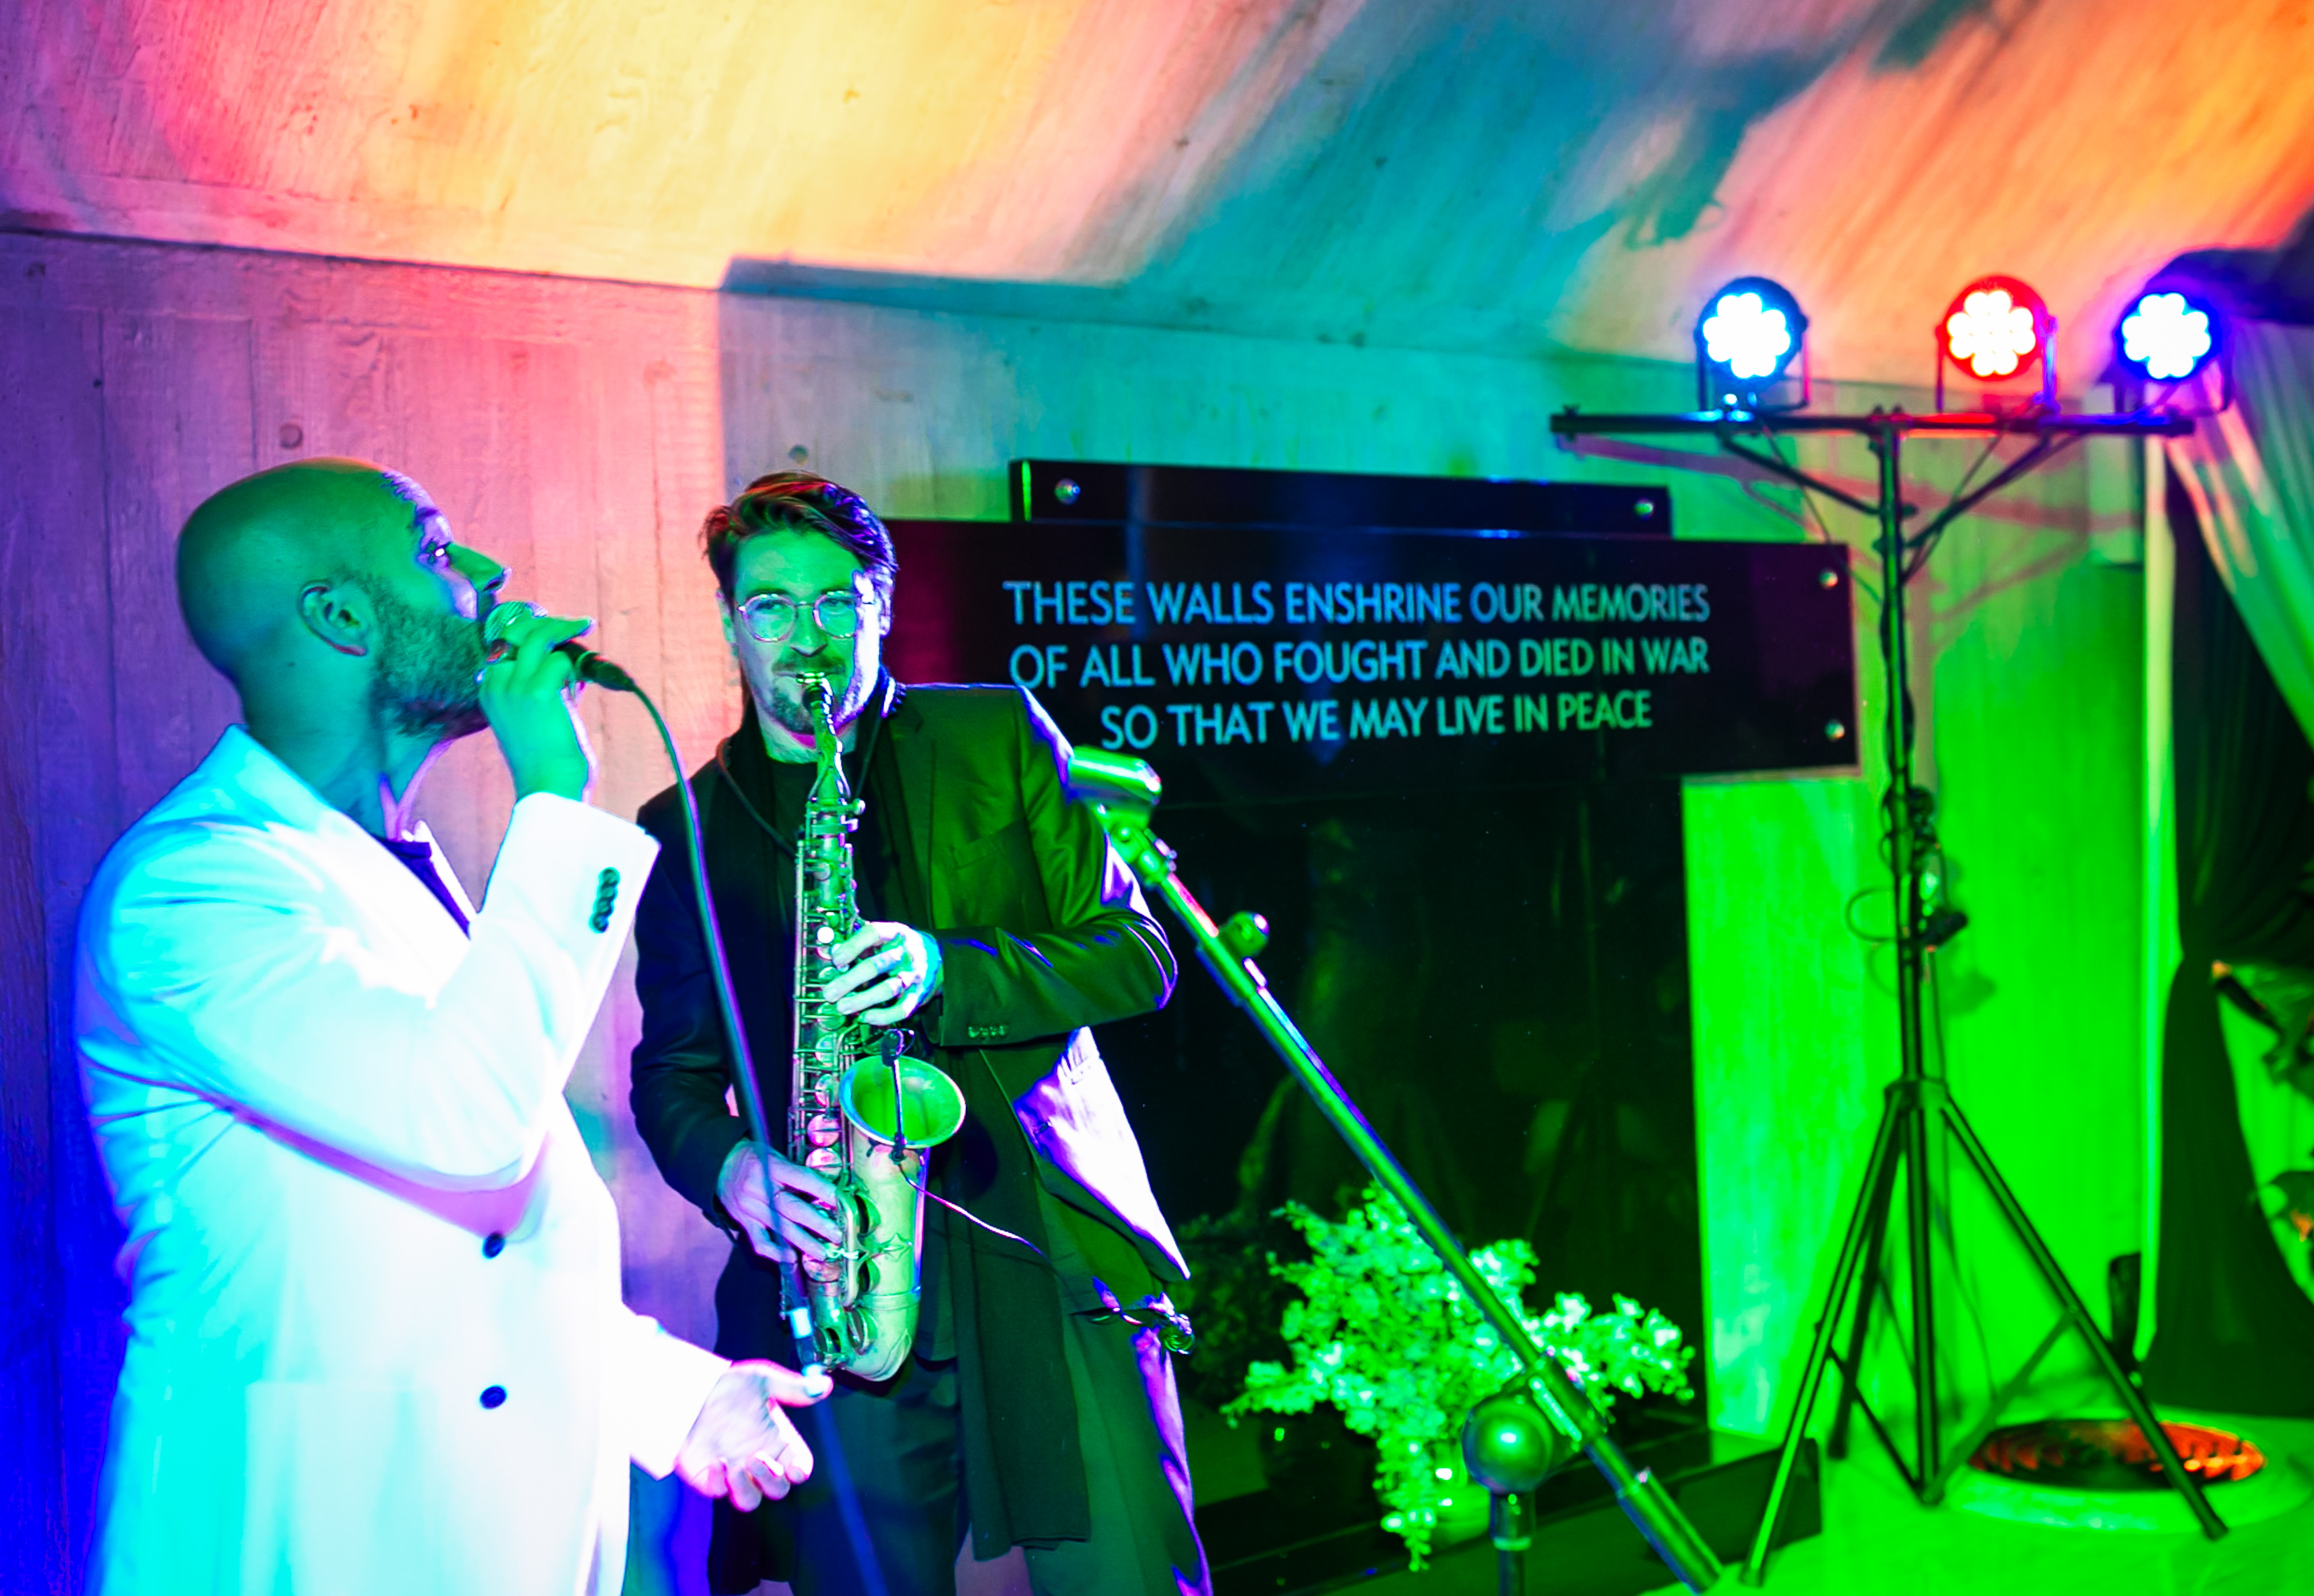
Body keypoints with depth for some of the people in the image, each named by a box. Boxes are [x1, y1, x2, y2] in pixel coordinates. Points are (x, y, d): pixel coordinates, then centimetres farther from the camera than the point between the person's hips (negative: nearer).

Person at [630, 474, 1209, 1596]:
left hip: (1051, 1256, -1)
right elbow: (670, 1072, 14)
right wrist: (734, 1169, -9)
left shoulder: (997, 737, 8)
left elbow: (1135, 957, 3)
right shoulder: (685, 827, 12)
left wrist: (947, 971, -14)